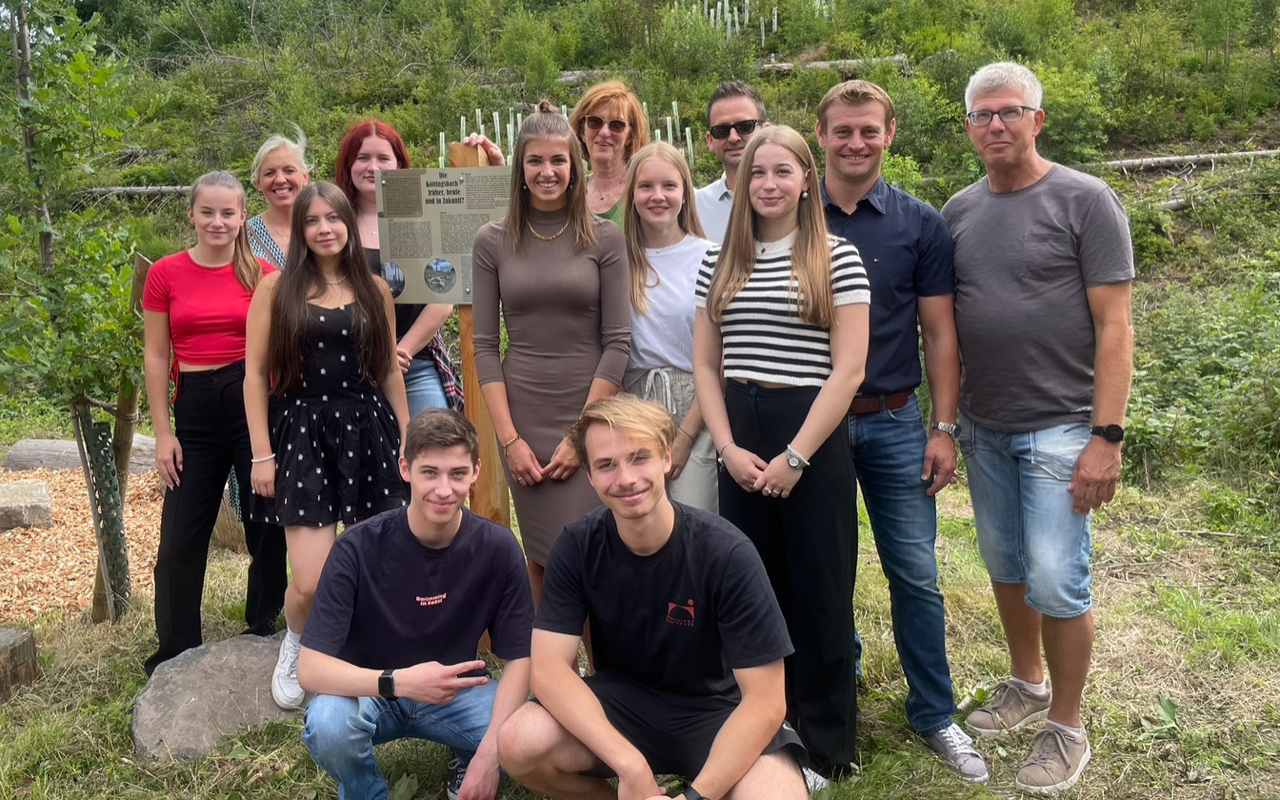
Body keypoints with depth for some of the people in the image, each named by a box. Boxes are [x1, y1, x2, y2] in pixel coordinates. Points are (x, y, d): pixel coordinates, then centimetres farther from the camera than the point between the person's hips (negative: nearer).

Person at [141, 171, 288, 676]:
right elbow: (155, 357, 4)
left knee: (267, 521, 9)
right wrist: (162, 432, 0)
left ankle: (264, 630, 28)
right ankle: (175, 653, 21)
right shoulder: (166, 274, 1)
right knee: (182, 533, 6)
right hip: (195, 406, 1)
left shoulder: (262, 275, 0)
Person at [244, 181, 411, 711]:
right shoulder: (277, 288, 2)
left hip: (368, 431, 3)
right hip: (304, 433, -2)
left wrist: (406, 440, 11)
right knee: (312, 582, -8)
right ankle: (295, 644, 25)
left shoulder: (374, 290, 9)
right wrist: (261, 454, -4)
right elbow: (255, 374, 1)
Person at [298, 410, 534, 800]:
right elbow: (310, 668, -24)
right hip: (371, 694, -1)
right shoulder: (358, 548, -21)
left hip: (454, 694, 2)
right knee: (328, 723, -35)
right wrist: (397, 682, -41)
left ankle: (466, 768, 10)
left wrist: (489, 752, -25)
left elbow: (519, 658, -11)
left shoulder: (498, 548, -16)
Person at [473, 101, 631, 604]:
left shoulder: (605, 239, 2)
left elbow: (617, 342, -1)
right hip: (523, 421, 1)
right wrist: (509, 438, -5)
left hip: (590, 417, -1)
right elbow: (484, 345, 3)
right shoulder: (493, 242, 6)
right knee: (541, 562, 5)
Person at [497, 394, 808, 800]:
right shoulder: (577, 547, -13)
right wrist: (630, 765, -31)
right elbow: (549, 668, -18)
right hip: (622, 701, 2)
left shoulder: (726, 553, -22)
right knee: (519, 744, -26)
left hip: (716, 709, -2)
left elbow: (764, 700, -20)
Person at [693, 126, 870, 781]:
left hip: (813, 438, -3)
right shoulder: (719, 262, 9)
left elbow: (848, 370, -9)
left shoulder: (837, 258, -4)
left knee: (819, 593, 5)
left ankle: (827, 745, 22)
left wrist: (794, 456, -13)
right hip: (738, 443, 4)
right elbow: (705, 365, 9)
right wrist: (729, 448, -4)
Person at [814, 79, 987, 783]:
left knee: (915, 575, 4)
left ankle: (934, 713, 21)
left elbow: (939, 333, 2)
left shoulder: (919, 224, 1)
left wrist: (942, 429, -3)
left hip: (893, 422, 0)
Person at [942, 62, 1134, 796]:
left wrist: (1107, 437, -16)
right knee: (1006, 567, 16)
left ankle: (1067, 727, 17)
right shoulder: (959, 212, 7)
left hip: (1059, 429, -5)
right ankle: (1027, 685, 37)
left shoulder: (1085, 201, -7)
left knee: (1055, 582, -3)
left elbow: (1114, 327, -11)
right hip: (983, 428, 5)